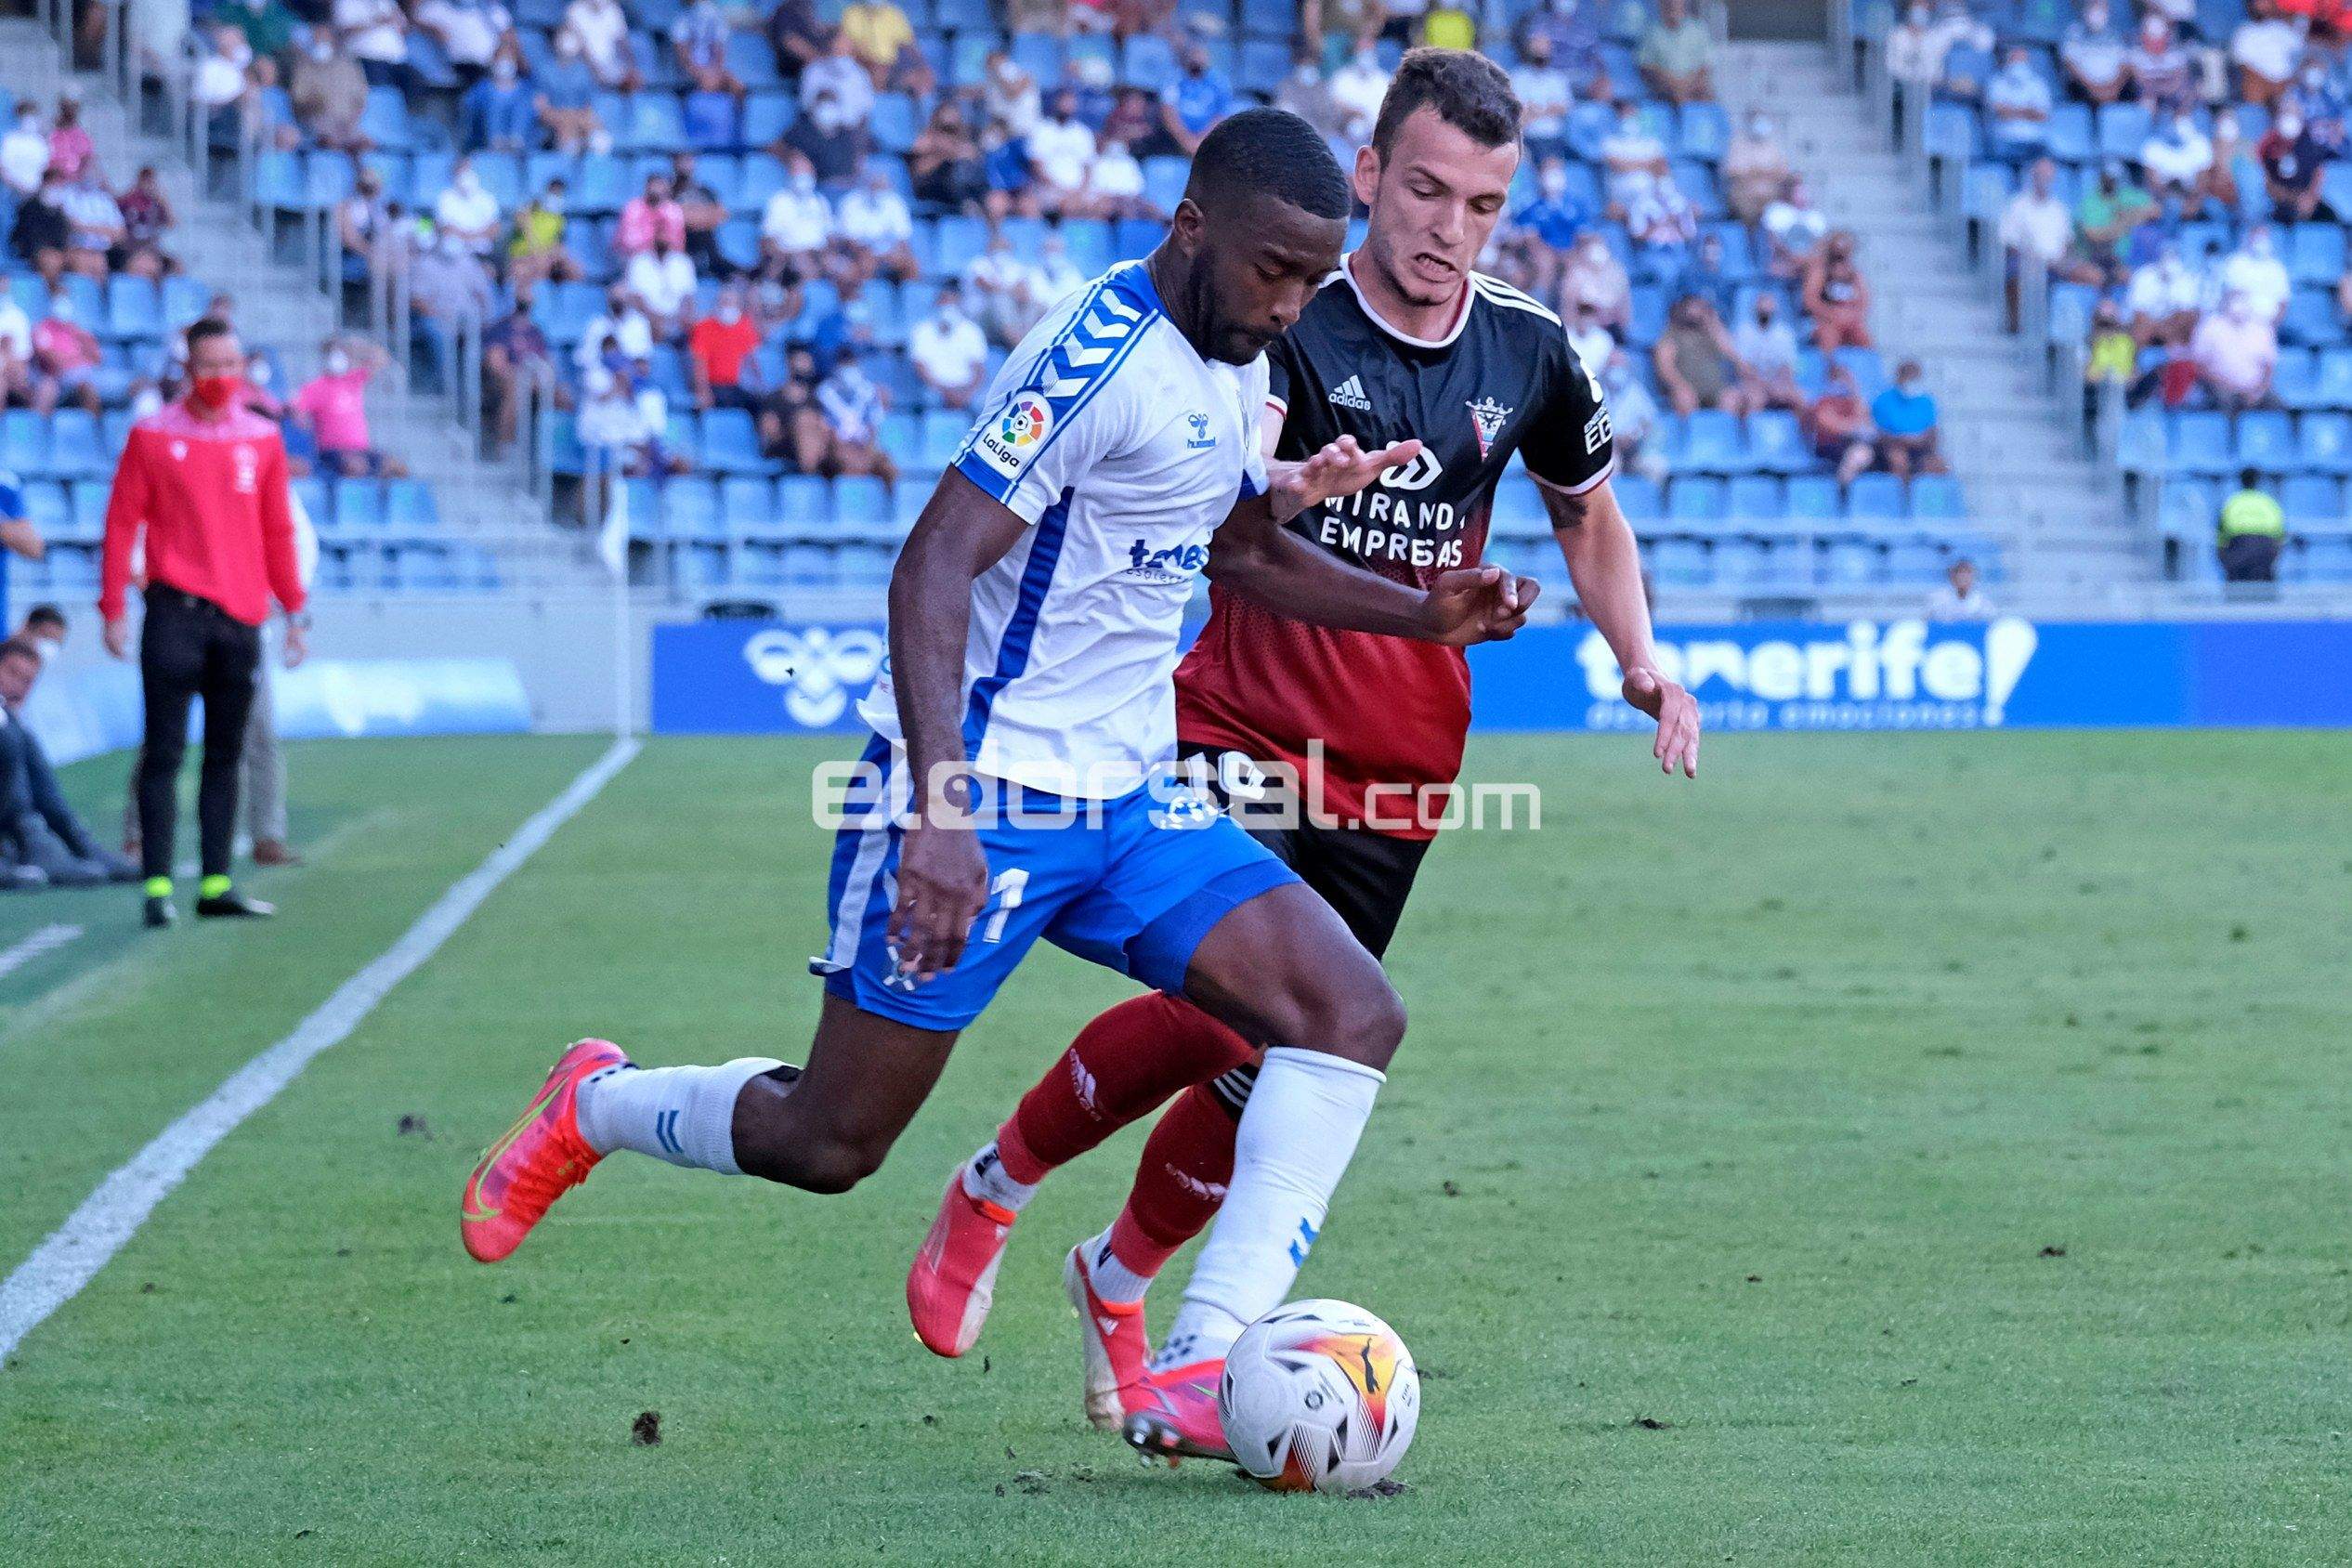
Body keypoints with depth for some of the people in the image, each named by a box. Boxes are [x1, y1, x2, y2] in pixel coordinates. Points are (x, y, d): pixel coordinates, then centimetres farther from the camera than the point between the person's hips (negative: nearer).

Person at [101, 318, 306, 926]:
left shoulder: (262, 439, 11)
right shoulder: (153, 436, 0)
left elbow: (277, 530, 16)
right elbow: (121, 523, 0)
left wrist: (294, 608, 13)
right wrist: (113, 609, -6)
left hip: (240, 616, 4)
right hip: (177, 608, -4)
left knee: (225, 755, 7)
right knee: (164, 751, -6)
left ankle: (216, 883, 11)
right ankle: (157, 884, -7)